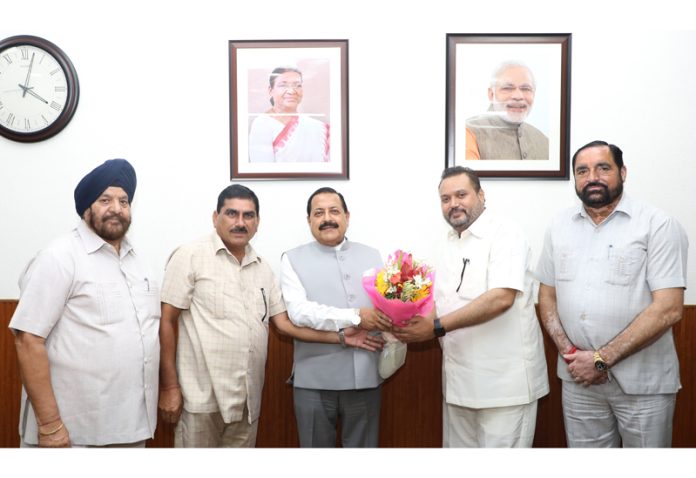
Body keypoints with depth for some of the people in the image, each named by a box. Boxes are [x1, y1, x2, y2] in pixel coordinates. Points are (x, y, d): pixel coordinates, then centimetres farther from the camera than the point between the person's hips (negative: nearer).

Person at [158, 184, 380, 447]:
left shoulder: (262, 268, 11)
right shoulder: (190, 257, -6)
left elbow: (284, 322, 11)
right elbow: (167, 322, -7)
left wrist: (340, 336, 4)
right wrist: (169, 387, -10)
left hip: (248, 398, 5)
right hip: (202, 396, -5)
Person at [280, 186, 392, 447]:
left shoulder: (371, 256, 12)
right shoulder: (293, 259, 1)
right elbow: (298, 312, -12)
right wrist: (355, 317, -18)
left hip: (365, 377, 3)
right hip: (315, 380, -2)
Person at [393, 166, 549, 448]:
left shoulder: (504, 236, -11)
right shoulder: (446, 245, 13)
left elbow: (501, 298, -24)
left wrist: (437, 327, -23)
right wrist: (416, 324, -7)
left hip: (504, 381, -7)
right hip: (459, 381, 7)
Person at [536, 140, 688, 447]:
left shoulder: (659, 225, -8)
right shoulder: (559, 227, 6)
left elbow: (668, 309, -15)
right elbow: (547, 295, 8)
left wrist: (601, 359, -17)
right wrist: (569, 352, -8)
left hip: (642, 383, -3)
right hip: (579, 379, 4)